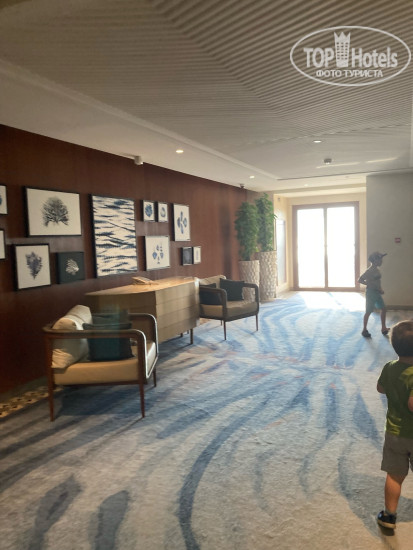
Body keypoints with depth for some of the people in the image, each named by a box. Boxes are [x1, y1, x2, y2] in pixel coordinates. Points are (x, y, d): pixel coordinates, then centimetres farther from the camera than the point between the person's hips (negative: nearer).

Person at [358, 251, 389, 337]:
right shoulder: (369, 271, -19)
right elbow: (360, 280, -22)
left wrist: (380, 289, 11)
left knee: (383, 308, 13)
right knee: (368, 311, 0)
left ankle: (383, 328, 25)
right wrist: (370, 284, -19)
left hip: (377, 292, 9)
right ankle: (364, 330, 12)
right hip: (371, 292, -9)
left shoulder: (377, 269, 8)